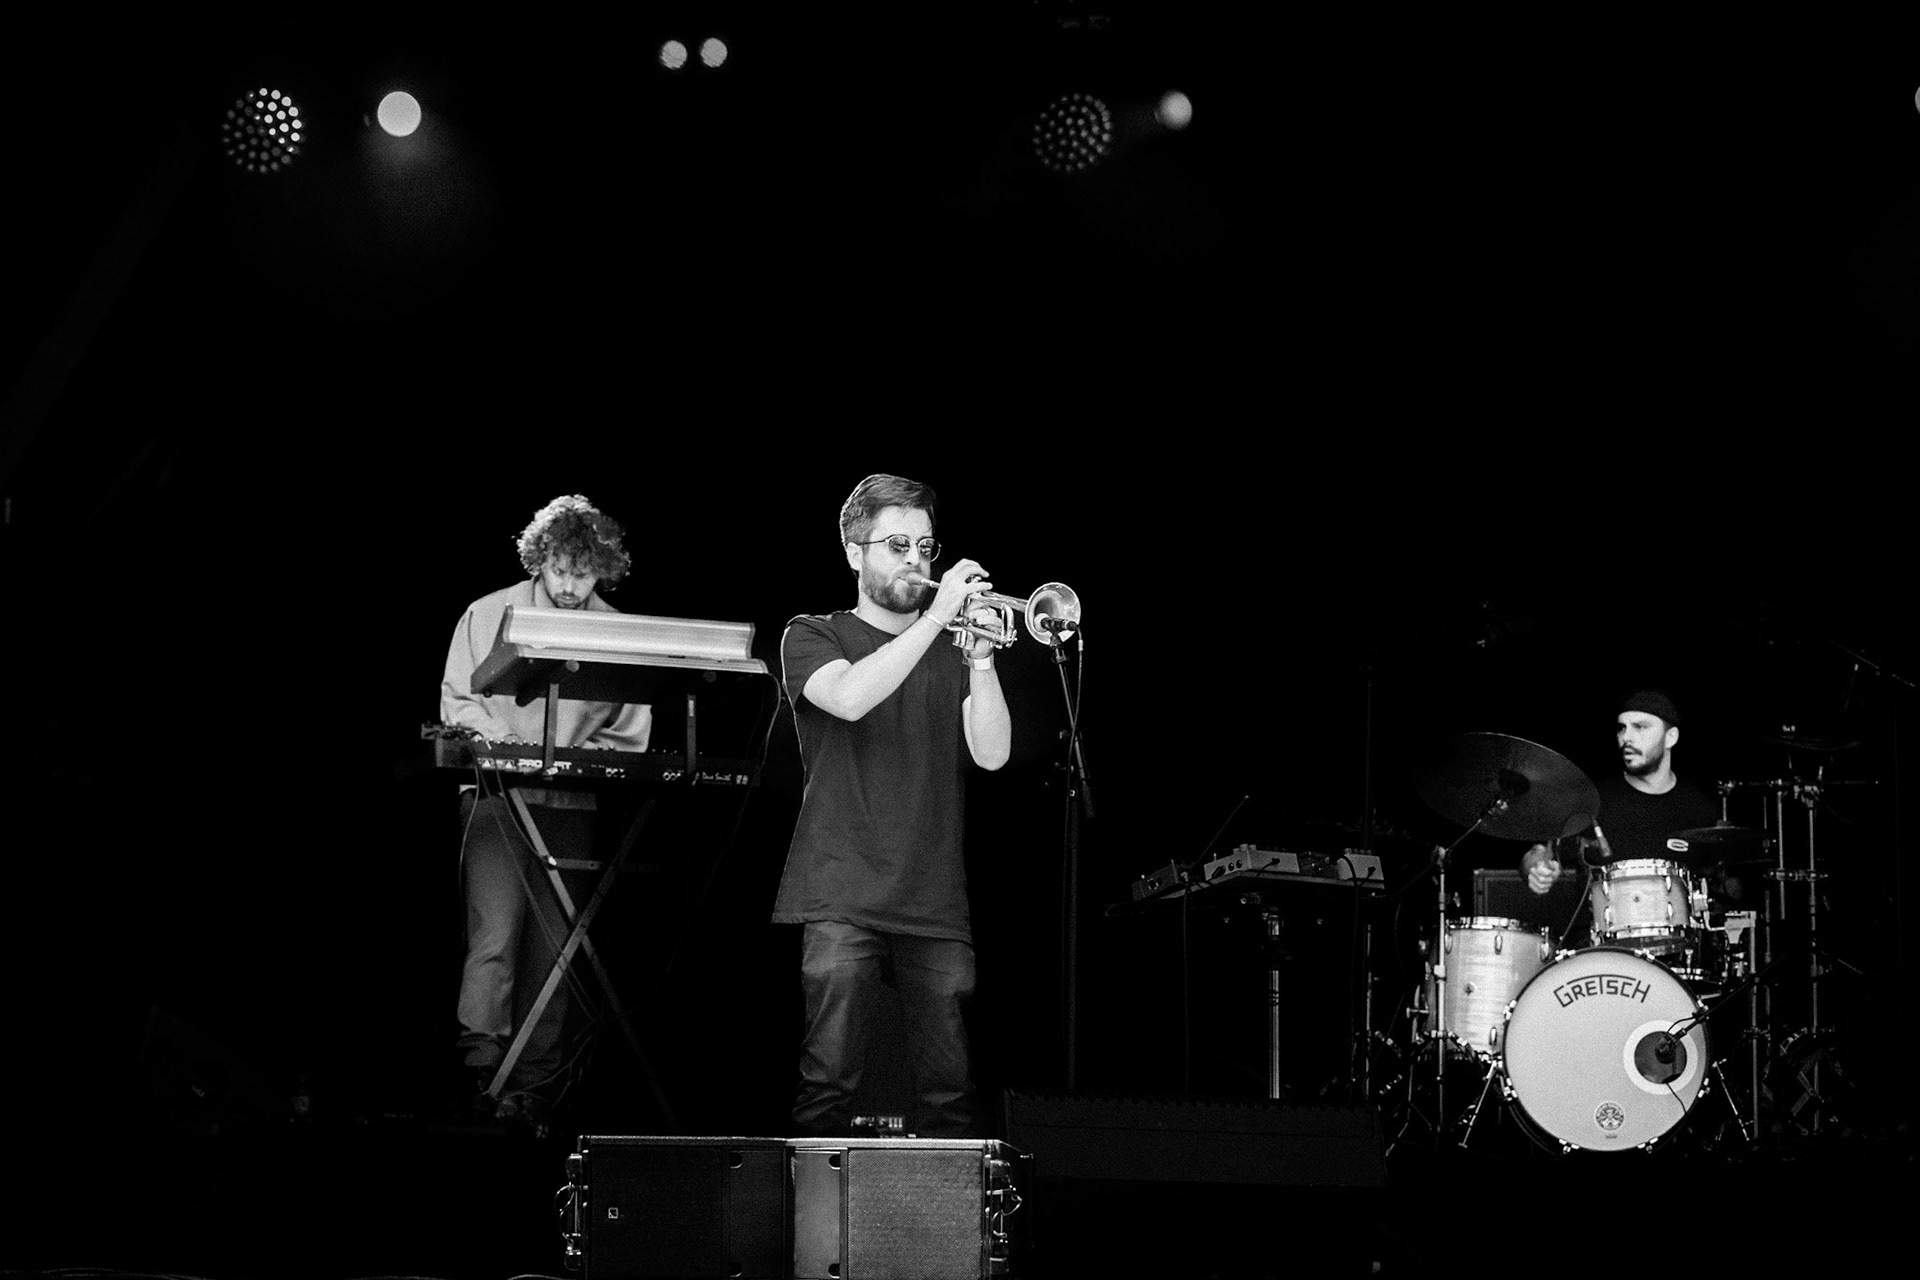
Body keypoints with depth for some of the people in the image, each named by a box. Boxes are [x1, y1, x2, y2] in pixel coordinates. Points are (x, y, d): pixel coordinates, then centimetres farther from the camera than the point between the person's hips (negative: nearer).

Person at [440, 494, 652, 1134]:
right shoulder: (488, 615, 4)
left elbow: (630, 731, 5)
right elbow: (456, 700, 4)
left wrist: (577, 758, -11)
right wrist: (498, 737, -14)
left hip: (570, 806, 2)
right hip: (496, 795, -2)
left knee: (551, 944, 1)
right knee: (495, 931, -16)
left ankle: (531, 1085, 6)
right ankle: (479, 1064, -16)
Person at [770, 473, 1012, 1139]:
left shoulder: (951, 648, 18)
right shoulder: (814, 637, 10)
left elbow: (991, 754, 4)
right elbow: (850, 698, -13)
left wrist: (980, 657, -8)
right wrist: (936, 617, -14)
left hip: (937, 906, 3)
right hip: (843, 900, -3)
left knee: (949, 1091, -3)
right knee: (829, 1079, -10)